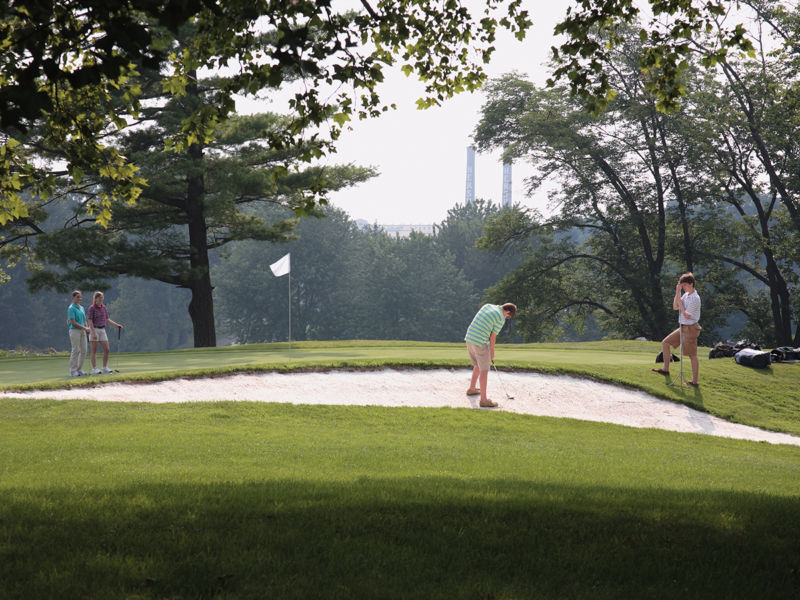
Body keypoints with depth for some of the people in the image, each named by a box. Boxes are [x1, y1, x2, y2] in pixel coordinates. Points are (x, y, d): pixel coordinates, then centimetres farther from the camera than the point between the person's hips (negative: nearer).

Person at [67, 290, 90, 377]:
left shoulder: (82, 308, 15)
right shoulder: (71, 308, -8)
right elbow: (73, 322, -14)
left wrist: (87, 328, 2)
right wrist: (84, 327, -13)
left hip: (82, 331, 7)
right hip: (74, 330, -7)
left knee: (83, 351, 6)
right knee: (75, 351, -7)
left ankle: (80, 369, 13)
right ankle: (73, 371, -3)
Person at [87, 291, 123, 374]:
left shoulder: (104, 307, 9)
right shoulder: (92, 308, -9)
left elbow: (107, 320, 15)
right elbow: (90, 321, -13)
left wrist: (117, 325, 5)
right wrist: (93, 333, -21)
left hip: (102, 330, 6)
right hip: (94, 329, -6)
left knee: (106, 349, 1)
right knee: (94, 350, -2)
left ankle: (105, 367, 9)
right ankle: (94, 368, 2)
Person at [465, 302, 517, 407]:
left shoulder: (487, 306, 13)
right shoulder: (501, 319, -8)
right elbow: (493, 337, -4)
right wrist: (492, 352, 9)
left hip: (469, 338, 8)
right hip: (480, 342, -8)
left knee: (478, 366, 26)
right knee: (484, 370, -2)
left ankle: (471, 389, 37)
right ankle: (484, 399, -3)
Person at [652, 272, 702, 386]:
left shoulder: (694, 298, -19)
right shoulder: (686, 295, 9)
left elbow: (687, 315, -20)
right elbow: (675, 307, 7)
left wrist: (680, 302, -13)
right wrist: (677, 293, -2)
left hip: (690, 328, -9)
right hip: (683, 328, 9)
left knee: (692, 355, -3)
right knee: (665, 343, 11)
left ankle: (695, 381, 4)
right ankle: (666, 369, 19)